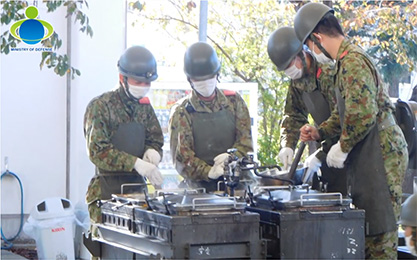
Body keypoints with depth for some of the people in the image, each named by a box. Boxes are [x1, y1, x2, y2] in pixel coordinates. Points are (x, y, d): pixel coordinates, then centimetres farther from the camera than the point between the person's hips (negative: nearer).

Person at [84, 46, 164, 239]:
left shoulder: (145, 107, 14)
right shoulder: (100, 106, -7)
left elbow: (156, 141, 16)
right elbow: (97, 151, -16)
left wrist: (152, 152, -10)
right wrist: (136, 163, -26)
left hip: (138, 186, 6)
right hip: (107, 191, -6)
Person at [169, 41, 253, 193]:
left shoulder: (234, 102, 12)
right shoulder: (181, 112, 4)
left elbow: (245, 141, 6)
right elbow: (182, 157, -4)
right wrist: (208, 172, -22)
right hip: (200, 188, -3)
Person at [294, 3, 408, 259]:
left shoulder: (353, 61, -17)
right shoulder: (347, 59, 17)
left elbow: (363, 114, -26)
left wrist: (342, 147, -13)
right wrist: (319, 132, 14)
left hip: (380, 154, -11)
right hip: (367, 155, 11)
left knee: (379, 228, -8)